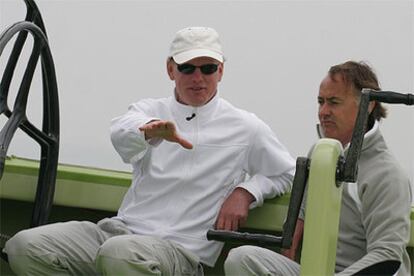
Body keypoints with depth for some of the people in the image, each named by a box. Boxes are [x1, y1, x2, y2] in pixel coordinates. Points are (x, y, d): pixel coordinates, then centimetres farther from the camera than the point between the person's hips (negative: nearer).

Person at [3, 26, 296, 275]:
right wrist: (151, 130, -35)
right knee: (25, 246, -19)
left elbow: (287, 173, 21)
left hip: (181, 248, -4)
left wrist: (245, 191, 0)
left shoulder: (245, 127, 11)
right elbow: (121, 134, -9)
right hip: (122, 228, 4)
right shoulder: (150, 110, 16)